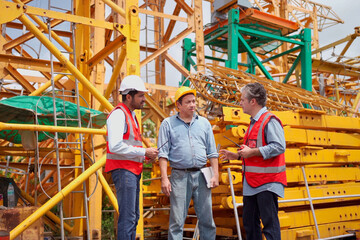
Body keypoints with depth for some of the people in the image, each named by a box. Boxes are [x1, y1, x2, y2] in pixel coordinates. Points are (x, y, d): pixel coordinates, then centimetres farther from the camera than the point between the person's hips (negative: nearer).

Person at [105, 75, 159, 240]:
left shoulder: (131, 115, 19)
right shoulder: (118, 114, -12)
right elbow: (115, 146, -24)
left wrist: (145, 157, 7)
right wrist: (144, 152, -17)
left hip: (133, 170, 10)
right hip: (123, 170, -10)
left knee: (134, 216, 14)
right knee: (127, 216, -10)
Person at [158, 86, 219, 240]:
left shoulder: (204, 123, 14)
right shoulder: (168, 124, 5)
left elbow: (212, 152, 14)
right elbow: (163, 153, 0)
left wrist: (215, 175, 4)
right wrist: (164, 178, -9)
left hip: (201, 175, 3)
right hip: (180, 176, -3)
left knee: (207, 219, 7)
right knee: (177, 220, 0)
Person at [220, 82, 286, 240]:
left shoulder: (270, 120, -11)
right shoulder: (253, 122, 20)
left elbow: (278, 147, -22)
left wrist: (252, 152, -20)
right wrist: (237, 156, 17)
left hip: (267, 183, -10)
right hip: (251, 183, 10)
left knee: (270, 223, -5)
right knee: (249, 222, 14)